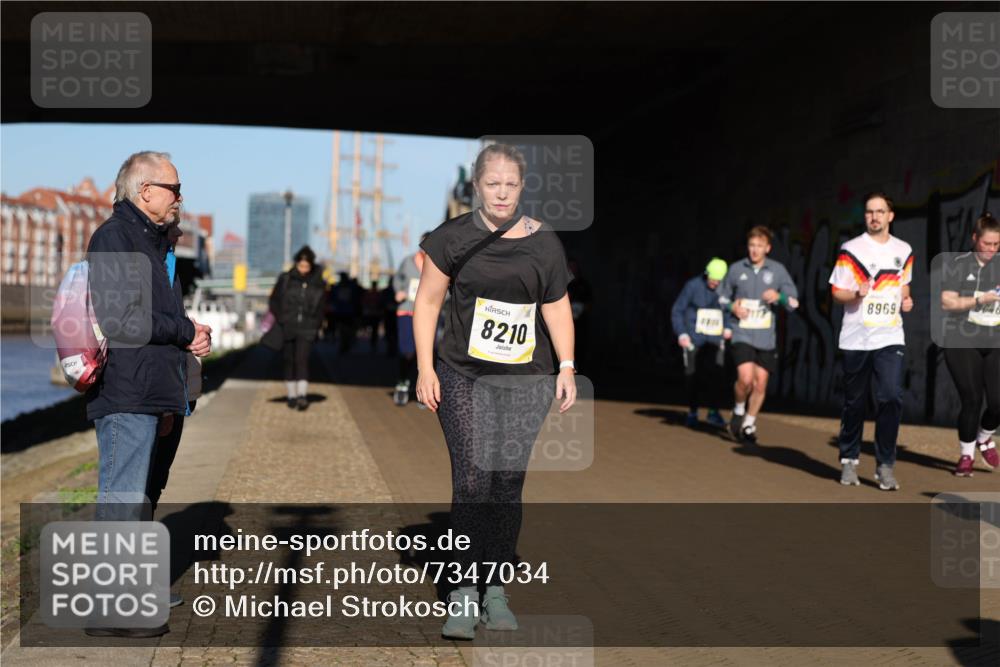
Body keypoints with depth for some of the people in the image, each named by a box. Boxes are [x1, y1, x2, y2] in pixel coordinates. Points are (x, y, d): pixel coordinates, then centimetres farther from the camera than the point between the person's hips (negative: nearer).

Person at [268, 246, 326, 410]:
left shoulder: (318, 283, 3)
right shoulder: (285, 279, 0)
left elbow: (321, 306, 12)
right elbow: (274, 300, 6)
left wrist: (316, 325, 4)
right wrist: (280, 320, -3)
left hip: (306, 329, -1)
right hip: (287, 328, 1)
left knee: (302, 360, -14)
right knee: (289, 361, 6)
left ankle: (302, 395, -21)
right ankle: (292, 396, 14)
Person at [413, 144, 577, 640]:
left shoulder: (543, 243, 4)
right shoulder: (452, 238, 1)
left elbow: (557, 307, 11)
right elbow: (427, 302, 5)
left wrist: (567, 367, 4)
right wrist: (425, 368, -1)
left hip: (526, 380, 1)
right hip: (463, 377, -1)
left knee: (508, 483, 1)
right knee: (471, 481, -9)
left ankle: (496, 592, 11)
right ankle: (463, 595, -4)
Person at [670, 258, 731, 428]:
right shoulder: (693, 286, -7)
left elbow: (729, 310, 20)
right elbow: (677, 311, -2)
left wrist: (728, 328, 4)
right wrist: (681, 334, -12)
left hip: (714, 339, 2)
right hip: (693, 339, -2)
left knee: (715, 374, -10)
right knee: (693, 375, 1)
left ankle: (713, 412, -2)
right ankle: (692, 412, 13)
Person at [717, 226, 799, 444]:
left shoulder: (778, 270, 3)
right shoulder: (736, 269, 3)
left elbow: (794, 301, 5)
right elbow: (722, 297, 15)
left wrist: (780, 297, -16)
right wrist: (732, 307, -5)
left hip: (766, 338, 2)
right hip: (742, 334, -2)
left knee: (760, 383, 4)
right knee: (745, 378, -19)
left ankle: (749, 424, 22)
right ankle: (739, 410, 10)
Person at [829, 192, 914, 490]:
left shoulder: (903, 251, 10)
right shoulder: (851, 250, -1)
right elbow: (837, 292, -1)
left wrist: (906, 300, 3)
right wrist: (857, 294, -21)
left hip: (890, 338, 2)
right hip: (856, 338, -2)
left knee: (891, 397, -12)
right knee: (854, 402, 6)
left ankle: (885, 465, -3)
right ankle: (849, 459, 23)